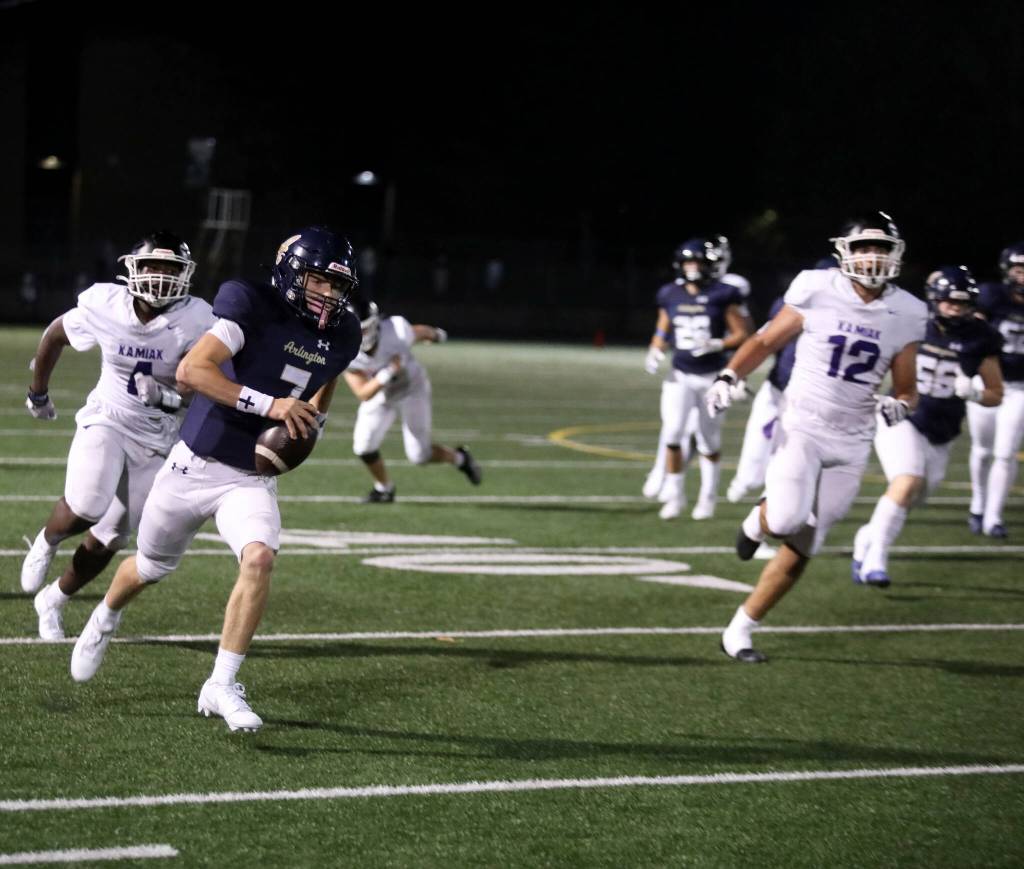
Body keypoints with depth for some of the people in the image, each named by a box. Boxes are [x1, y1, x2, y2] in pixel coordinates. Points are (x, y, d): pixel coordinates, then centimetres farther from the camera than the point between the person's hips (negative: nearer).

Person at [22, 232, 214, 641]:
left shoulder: (195, 320, -18)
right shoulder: (104, 305, -12)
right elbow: (55, 336, 7)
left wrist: (169, 395, -41)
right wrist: (38, 392, 19)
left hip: (156, 438, 1)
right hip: (107, 421, -1)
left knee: (109, 538, 6)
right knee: (87, 506, -27)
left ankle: (53, 599, 31)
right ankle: (46, 543, 7)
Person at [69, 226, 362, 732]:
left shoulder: (341, 336, -2)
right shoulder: (251, 306, -20)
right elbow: (191, 370, -31)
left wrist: (312, 420, 2)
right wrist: (270, 405, -36)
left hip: (253, 478, 3)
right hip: (196, 464, -3)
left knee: (259, 559, -26)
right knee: (152, 568, 18)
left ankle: (222, 686, -17)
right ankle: (105, 620, 53)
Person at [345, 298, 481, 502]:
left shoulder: (395, 331, -36)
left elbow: (420, 332, -10)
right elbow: (363, 394, -33)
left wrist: (436, 334, 13)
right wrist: (387, 374, -50)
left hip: (411, 391, -3)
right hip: (380, 394, 3)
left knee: (419, 455, -2)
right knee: (363, 447, -7)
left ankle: (458, 458, 30)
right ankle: (383, 488, 23)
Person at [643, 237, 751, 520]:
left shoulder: (723, 296, -7)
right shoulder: (670, 295, 5)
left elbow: (742, 334, -7)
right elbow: (662, 331, 17)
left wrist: (716, 345, -22)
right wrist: (655, 352, -2)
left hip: (711, 377, -2)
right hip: (680, 376, 2)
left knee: (709, 442, 7)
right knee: (672, 433, -12)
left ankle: (708, 497, 23)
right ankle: (674, 494, 2)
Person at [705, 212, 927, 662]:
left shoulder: (905, 315, 0)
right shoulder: (816, 291, -8)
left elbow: (907, 388, 9)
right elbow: (765, 342, 3)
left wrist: (900, 404, -15)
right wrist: (728, 377, -13)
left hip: (849, 444, 3)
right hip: (801, 427, -3)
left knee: (800, 550, 3)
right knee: (787, 519, -27)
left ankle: (739, 632, 16)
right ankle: (760, 519, 10)